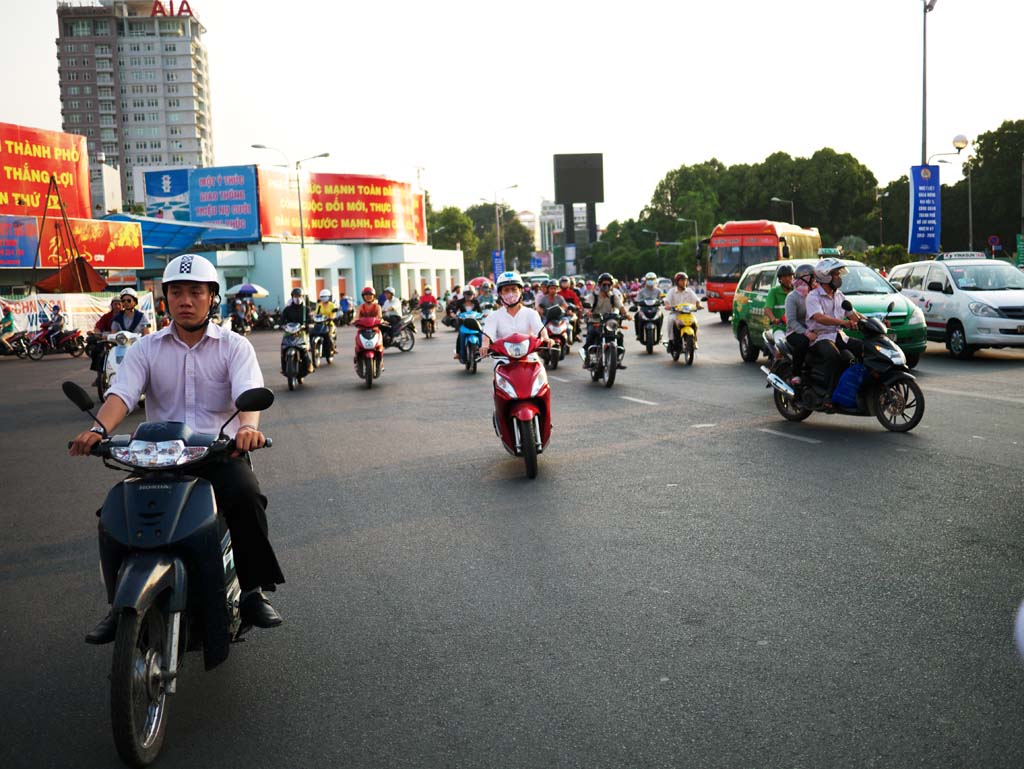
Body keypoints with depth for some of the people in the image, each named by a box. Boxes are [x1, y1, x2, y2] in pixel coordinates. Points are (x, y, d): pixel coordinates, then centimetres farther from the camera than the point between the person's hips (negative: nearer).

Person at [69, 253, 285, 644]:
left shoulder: (234, 346, 3)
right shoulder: (145, 348, 9)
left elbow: (248, 392, -15)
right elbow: (121, 393, -6)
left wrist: (248, 425, -39)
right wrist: (100, 428, -29)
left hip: (220, 451, -2)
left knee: (246, 496, -32)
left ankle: (253, 589, -16)